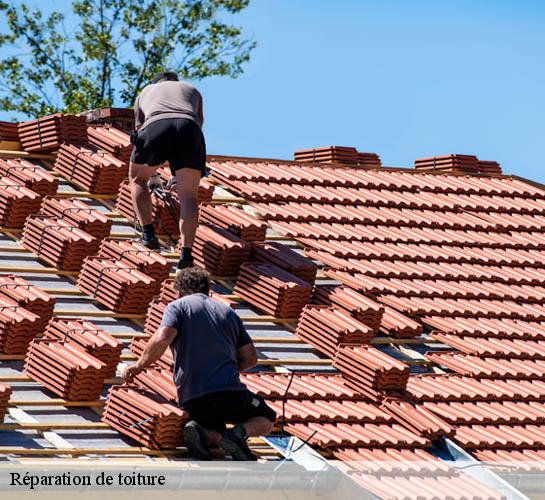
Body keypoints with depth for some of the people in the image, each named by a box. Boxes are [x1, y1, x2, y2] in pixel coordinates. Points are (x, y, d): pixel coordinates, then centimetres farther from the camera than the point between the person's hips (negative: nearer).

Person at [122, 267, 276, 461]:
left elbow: (162, 339, -13)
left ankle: (199, 431, -13)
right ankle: (240, 431, -13)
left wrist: (139, 366, 1)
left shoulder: (177, 307, 7)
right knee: (266, 421, 23)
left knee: (216, 436, 25)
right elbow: (250, 358, 21)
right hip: (229, 391, 0)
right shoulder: (228, 312, 20)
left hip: (191, 397, 0)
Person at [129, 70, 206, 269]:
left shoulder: (145, 92, 41)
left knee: (137, 179, 24)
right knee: (188, 195, 3)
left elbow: (139, 129, 46)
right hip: (188, 128, 0)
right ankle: (186, 252, -15)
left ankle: (148, 234, 8)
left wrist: (152, 175, 59)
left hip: (154, 127, 0)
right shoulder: (192, 90, 41)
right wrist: (180, 174, 58)